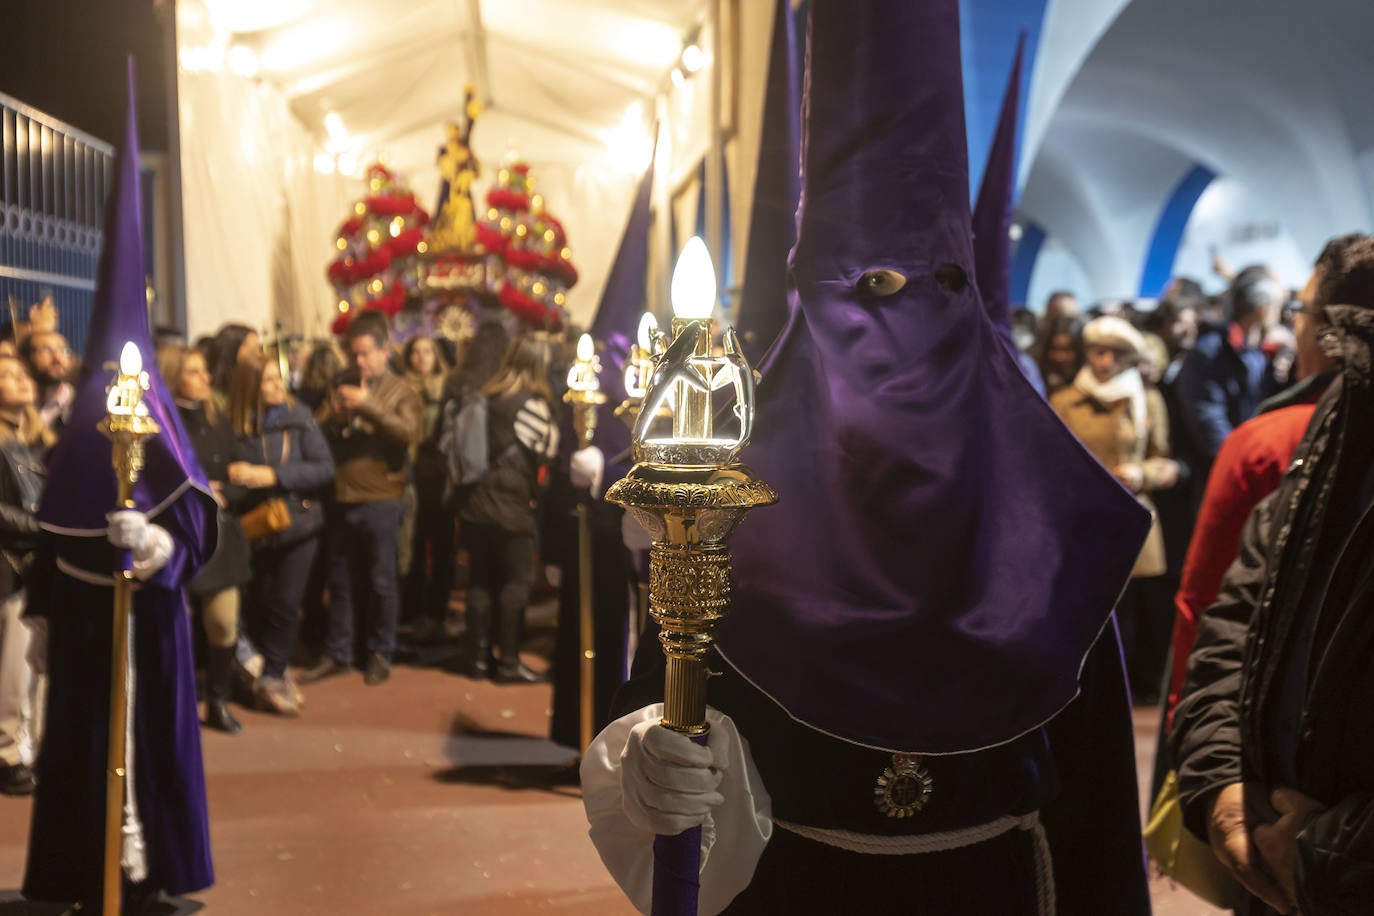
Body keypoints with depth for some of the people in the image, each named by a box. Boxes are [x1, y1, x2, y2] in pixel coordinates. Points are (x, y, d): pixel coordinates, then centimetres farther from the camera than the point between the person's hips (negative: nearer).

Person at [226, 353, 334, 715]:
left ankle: (271, 678, 10)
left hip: (297, 524, -1)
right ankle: (277, 672, 27)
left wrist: (275, 475, -18)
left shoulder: (298, 417, -6)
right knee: (261, 607, 10)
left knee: (286, 606, -4)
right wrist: (230, 474, -21)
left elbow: (325, 468, -11)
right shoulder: (232, 426, -6)